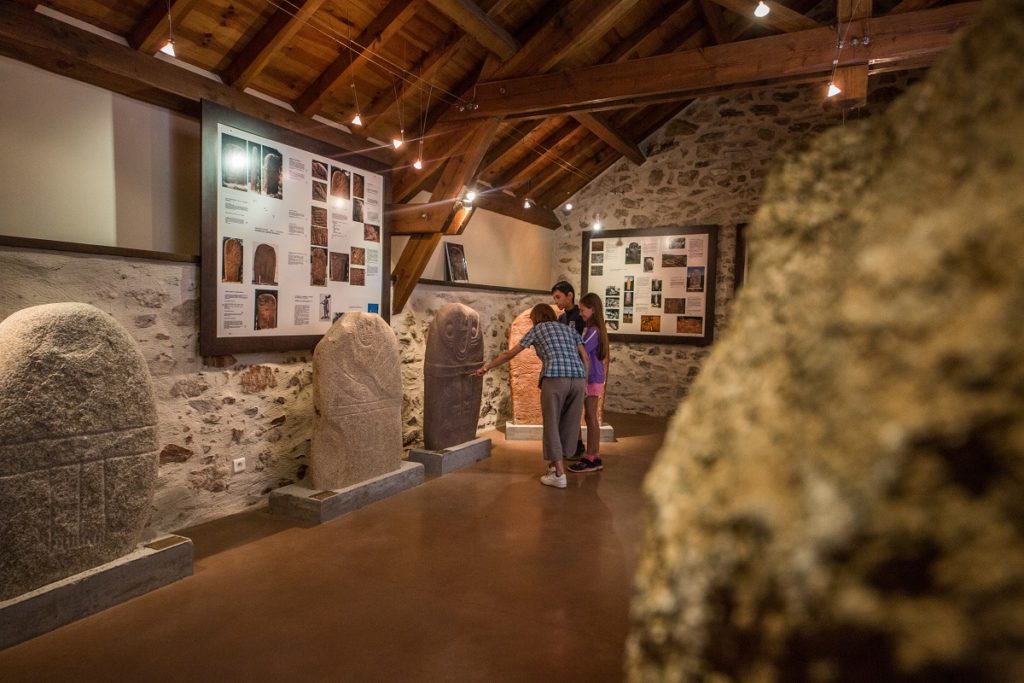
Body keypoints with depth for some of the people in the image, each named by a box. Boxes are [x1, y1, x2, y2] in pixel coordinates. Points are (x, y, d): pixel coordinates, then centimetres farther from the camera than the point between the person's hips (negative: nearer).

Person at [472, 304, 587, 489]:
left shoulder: (536, 329, 18)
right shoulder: (569, 329, 28)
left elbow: (510, 354, 20)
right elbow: (584, 357, 17)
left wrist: (486, 367, 28)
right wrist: (584, 383, 18)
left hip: (555, 378, -4)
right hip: (577, 379, 5)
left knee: (551, 425, 4)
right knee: (568, 423, 18)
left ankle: (559, 475, 2)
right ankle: (556, 463, 28)